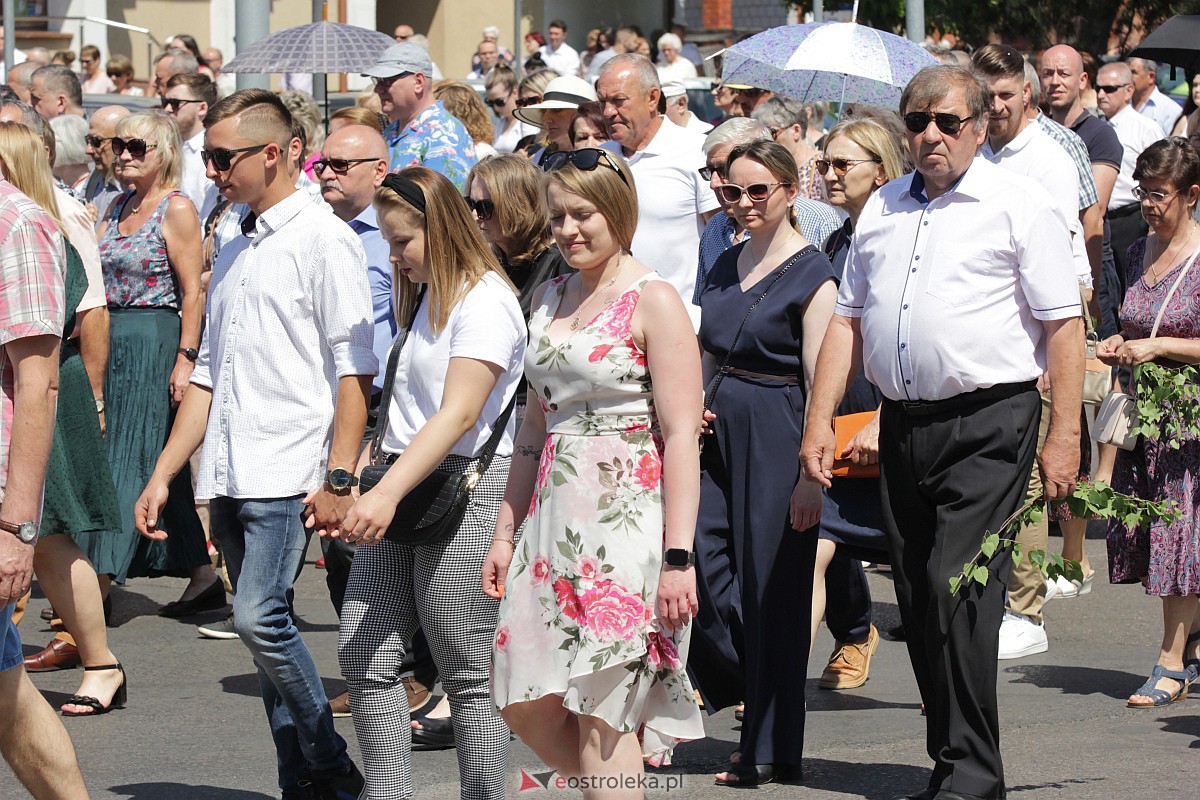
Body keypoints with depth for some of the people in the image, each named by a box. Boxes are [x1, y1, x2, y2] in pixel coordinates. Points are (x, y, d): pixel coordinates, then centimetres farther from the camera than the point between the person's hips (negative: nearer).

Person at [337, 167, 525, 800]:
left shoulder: (485, 299, -10)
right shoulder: (421, 298, 19)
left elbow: (459, 414, -19)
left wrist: (387, 494, -27)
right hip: (401, 487, 9)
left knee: (467, 672, -2)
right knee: (362, 654, 0)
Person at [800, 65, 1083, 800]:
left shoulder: (1019, 206, -1)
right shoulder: (883, 208, 16)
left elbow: (1063, 323, -5)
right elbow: (848, 319, 18)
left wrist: (1065, 434, -12)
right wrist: (820, 420, 9)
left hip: (988, 423, -6)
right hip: (903, 427, 6)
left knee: (959, 589, -14)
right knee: (918, 601, 7)